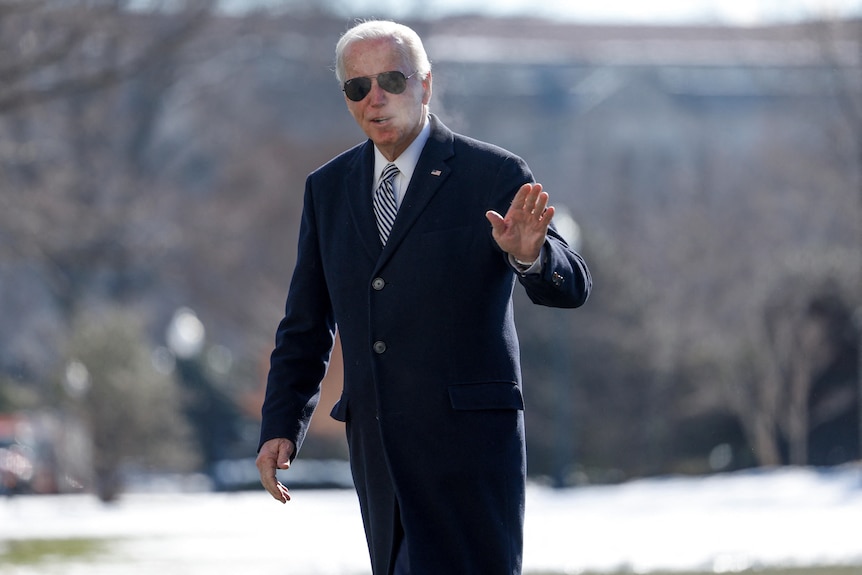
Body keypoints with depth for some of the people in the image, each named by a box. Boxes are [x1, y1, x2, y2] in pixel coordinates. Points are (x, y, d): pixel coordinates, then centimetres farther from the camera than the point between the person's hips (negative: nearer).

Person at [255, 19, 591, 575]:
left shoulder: (494, 176, -3)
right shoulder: (328, 189, 12)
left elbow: (571, 287, -10)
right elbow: (307, 326, 16)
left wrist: (530, 255, -33)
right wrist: (281, 427, 5)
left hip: (468, 443, -5)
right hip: (378, 450, 5)